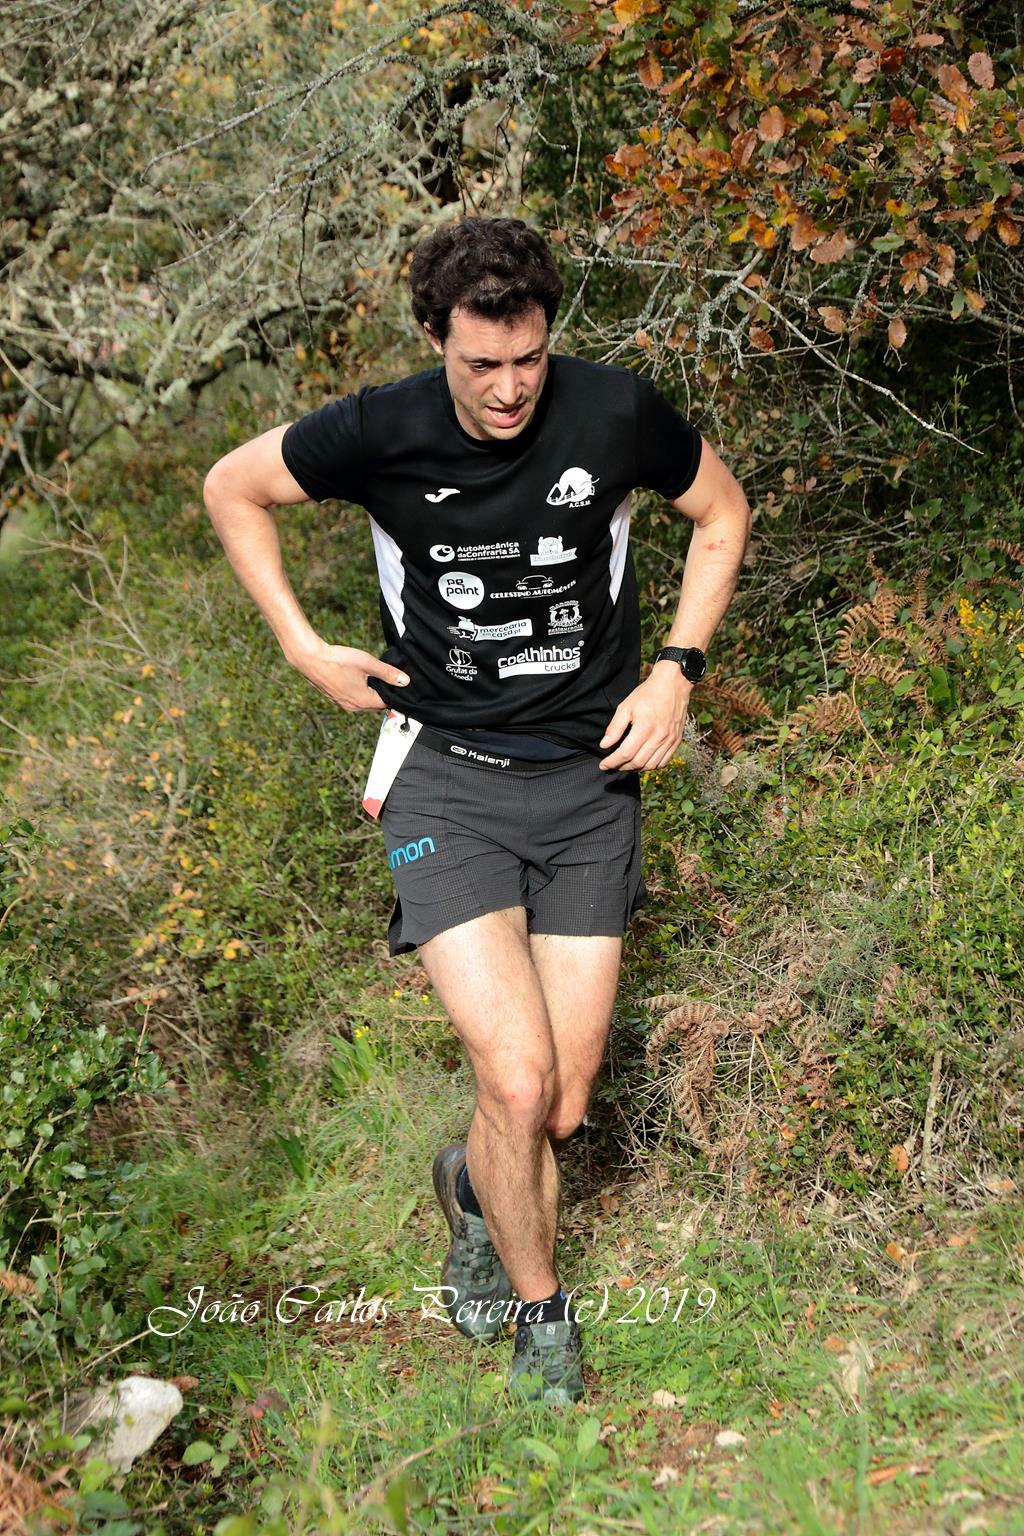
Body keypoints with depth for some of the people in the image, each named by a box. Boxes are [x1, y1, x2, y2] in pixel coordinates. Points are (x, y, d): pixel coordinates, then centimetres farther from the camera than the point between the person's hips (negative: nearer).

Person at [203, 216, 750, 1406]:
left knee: (564, 1109, 3)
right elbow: (233, 488, 7)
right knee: (517, 1076, -15)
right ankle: (541, 1310, 12)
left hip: (589, 774, 2)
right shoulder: (381, 433, -11)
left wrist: (676, 672, -1)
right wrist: (305, 648, 1)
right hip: (448, 772, -1)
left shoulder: (617, 413, -9)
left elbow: (722, 515, 9)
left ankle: (473, 1185, 40)